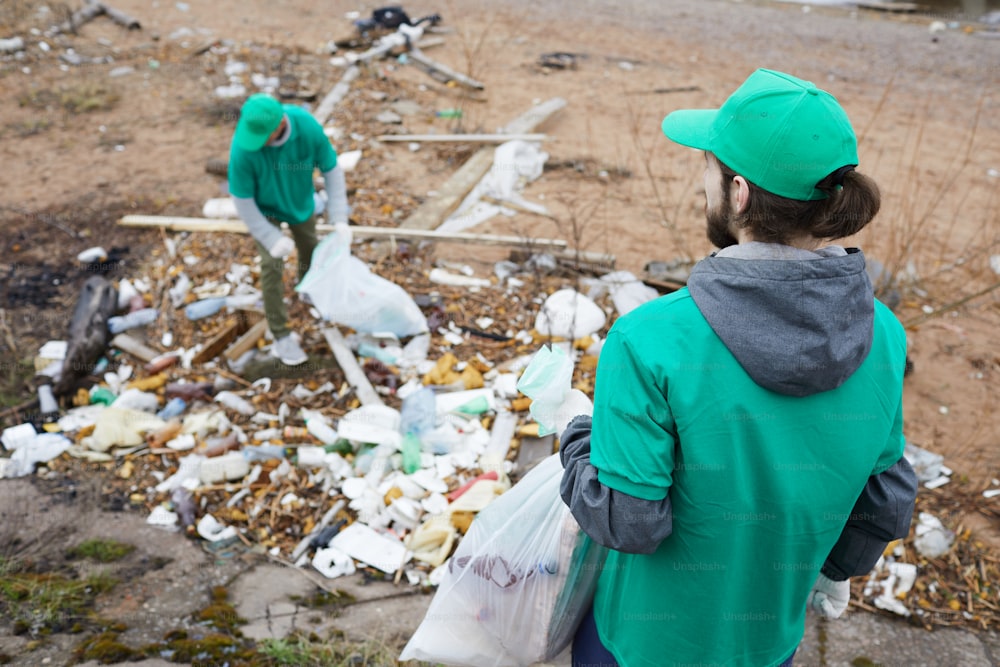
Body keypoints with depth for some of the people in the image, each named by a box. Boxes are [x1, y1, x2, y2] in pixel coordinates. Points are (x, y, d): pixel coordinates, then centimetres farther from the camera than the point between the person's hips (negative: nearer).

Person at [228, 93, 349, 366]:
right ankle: (281, 336, 4)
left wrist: (339, 219, -23)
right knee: (272, 265, -10)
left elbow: (332, 169, -19)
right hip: (264, 208, -3)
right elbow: (242, 201, -25)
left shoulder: (308, 127, -35)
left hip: (300, 200, 3)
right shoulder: (242, 148, -38)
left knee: (309, 249, 22)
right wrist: (272, 239, -27)